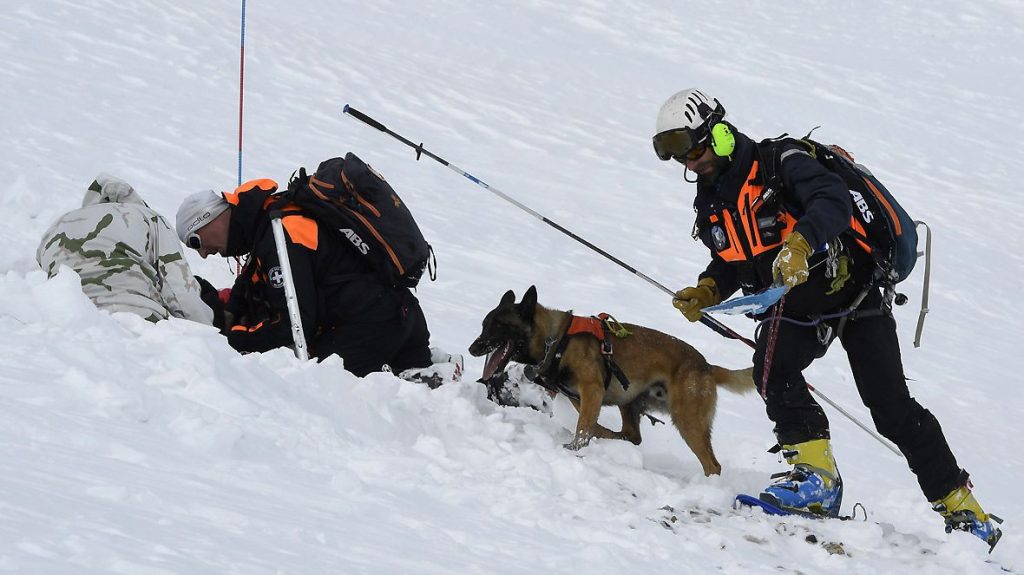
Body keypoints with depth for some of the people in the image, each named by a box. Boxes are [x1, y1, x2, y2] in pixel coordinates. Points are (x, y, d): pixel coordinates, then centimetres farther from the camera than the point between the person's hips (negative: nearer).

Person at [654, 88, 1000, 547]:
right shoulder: (710, 203, 5)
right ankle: (817, 473, -22)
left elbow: (833, 200, -34)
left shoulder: (779, 164, -18)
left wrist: (800, 243, -52)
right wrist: (706, 292, -2)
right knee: (770, 365, -26)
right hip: (796, 309, 6)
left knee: (891, 408, -9)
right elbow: (730, 263, 19)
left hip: (853, 293, -6)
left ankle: (960, 508, 1)